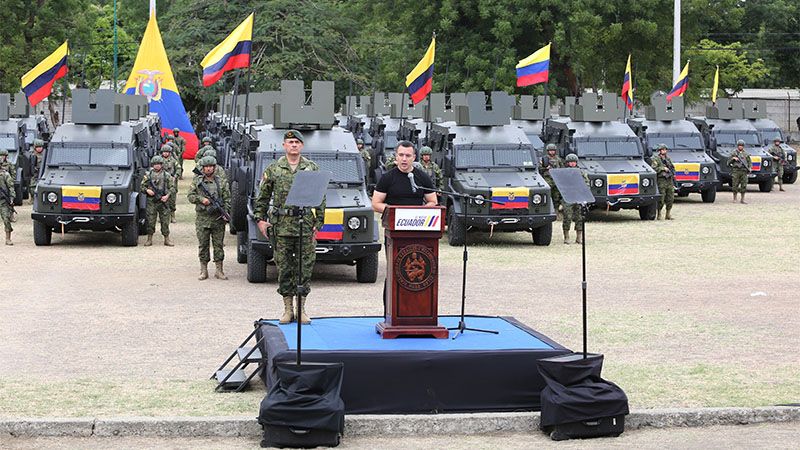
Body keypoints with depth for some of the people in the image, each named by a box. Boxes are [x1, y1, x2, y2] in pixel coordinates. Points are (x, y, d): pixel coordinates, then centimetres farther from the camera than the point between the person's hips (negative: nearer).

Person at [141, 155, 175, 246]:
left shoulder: (167, 175, 5)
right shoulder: (148, 175, 6)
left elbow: (172, 187, 6)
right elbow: (142, 186, 10)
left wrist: (167, 195, -10)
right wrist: (147, 190, -10)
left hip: (163, 201, 0)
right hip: (151, 201, 0)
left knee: (165, 221, 2)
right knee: (150, 221, 1)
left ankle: (166, 239, 9)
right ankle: (149, 239, 11)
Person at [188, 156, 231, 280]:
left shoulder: (221, 182, 7)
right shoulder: (197, 181, 6)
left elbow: (227, 199, 6)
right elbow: (190, 196, 1)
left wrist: (226, 212, -9)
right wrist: (201, 199, -16)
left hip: (218, 219, 1)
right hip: (202, 219, -1)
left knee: (218, 245, 2)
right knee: (203, 245, 3)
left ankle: (219, 271, 8)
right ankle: (203, 271, 9)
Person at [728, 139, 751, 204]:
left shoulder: (746, 154, 13)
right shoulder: (734, 153, 6)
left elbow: (749, 162, 16)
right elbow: (728, 162, 7)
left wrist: (749, 168, -1)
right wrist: (733, 158, -11)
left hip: (744, 172, 2)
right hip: (736, 171, -2)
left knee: (744, 186, -2)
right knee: (735, 186, -2)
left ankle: (742, 199, 3)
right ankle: (734, 199, 9)